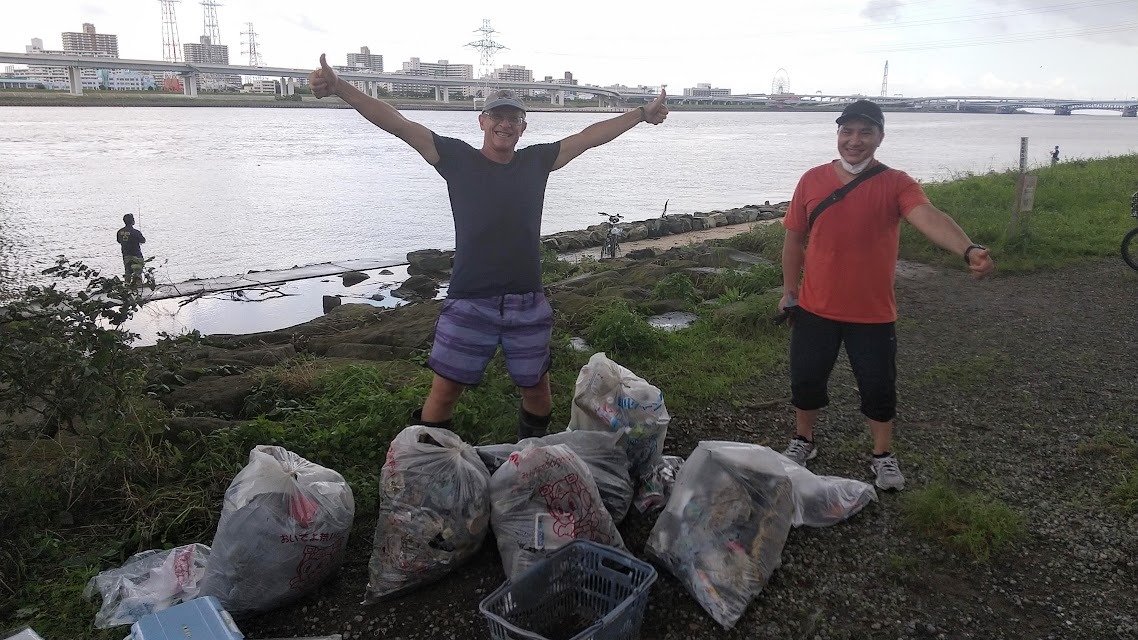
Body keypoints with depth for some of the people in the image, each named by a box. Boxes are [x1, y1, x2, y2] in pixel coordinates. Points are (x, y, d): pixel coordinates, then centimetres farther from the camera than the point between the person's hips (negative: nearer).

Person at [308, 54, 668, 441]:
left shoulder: (537, 160, 8)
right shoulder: (458, 158, 0)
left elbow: (590, 136, 16)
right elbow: (397, 124, -6)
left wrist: (642, 114, 22)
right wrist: (338, 87, -14)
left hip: (529, 305, 3)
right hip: (469, 304, -3)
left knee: (537, 391, 15)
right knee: (444, 392, 0)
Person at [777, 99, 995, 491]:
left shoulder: (896, 185, -9)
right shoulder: (812, 180, -2)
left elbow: (929, 218, -28)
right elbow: (794, 240, 7)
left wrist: (968, 250, -46)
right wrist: (789, 292, 9)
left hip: (873, 312, -2)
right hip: (815, 308, 2)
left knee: (878, 386, 9)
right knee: (806, 378, 13)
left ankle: (883, 455, 31)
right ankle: (803, 441, 37)